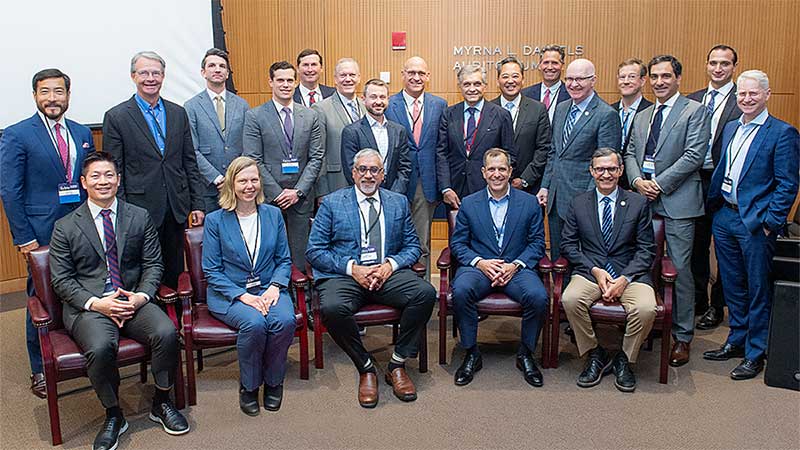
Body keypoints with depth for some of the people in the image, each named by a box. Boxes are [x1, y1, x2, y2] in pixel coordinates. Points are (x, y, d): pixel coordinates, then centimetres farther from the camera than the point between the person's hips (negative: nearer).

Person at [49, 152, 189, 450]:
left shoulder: (140, 217, 10)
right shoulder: (65, 227, 5)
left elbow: (153, 264, 9)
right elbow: (61, 280, 2)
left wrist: (141, 296, -10)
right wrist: (95, 303, -14)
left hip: (133, 299, 2)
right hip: (87, 306, -1)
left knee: (167, 333, -26)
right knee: (100, 347, -33)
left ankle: (161, 403, 0)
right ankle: (113, 415, -5)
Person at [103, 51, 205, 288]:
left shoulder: (178, 113, 10)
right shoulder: (116, 117, -3)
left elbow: (190, 163, 11)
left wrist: (197, 204, 7)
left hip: (176, 210, 4)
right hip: (140, 210, -4)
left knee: (174, 275, 13)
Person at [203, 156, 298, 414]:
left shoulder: (273, 214, 8)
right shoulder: (215, 221, 0)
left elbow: (284, 260, 11)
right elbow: (212, 271, -2)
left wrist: (275, 287, -9)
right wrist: (243, 296, -16)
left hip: (268, 289, 3)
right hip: (229, 293, -2)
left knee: (285, 321, -29)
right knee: (254, 323, -33)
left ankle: (273, 381, -3)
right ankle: (249, 386, -7)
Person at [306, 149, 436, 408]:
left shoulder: (399, 202, 17)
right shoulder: (331, 203, 8)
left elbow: (412, 246, 14)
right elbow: (315, 251, 2)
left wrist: (390, 265, -8)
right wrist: (352, 268, -12)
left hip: (388, 272, 2)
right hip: (344, 275, -2)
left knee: (425, 293, -27)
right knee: (332, 308, -34)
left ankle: (397, 365, -9)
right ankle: (366, 369, -9)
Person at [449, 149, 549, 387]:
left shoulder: (530, 203, 9)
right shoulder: (469, 204, 9)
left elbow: (537, 243, 7)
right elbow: (457, 243, 7)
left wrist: (515, 265, -11)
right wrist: (479, 262, -11)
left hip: (517, 267, 0)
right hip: (479, 266, 0)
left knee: (538, 296, -30)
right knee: (461, 291, -32)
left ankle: (525, 354, -4)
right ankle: (471, 354, -11)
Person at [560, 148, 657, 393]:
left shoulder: (638, 203, 7)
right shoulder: (578, 204, 9)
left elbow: (647, 250, 3)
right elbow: (568, 244, 5)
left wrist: (625, 278, -13)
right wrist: (595, 270, -9)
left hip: (630, 274, 0)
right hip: (590, 272, 1)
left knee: (646, 308, -30)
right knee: (570, 299, -30)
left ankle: (624, 360, -1)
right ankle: (595, 355, -5)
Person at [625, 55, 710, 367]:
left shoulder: (694, 111, -1)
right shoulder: (643, 116, 18)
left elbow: (694, 155, -11)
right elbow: (630, 153, 15)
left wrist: (659, 183, -14)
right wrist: (637, 180, -4)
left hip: (678, 202, -5)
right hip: (644, 201, 6)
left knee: (679, 269, -3)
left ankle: (682, 337, 9)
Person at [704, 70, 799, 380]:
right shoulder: (730, 129, 12)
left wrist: (771, 222, -15)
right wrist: (713, 207, 10)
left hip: (755, 223, -6)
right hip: (725, 218, 7)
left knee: (758, 291, 5)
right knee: (732, 287, 17)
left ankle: (755, 354, 17)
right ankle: (736, 341, 32)